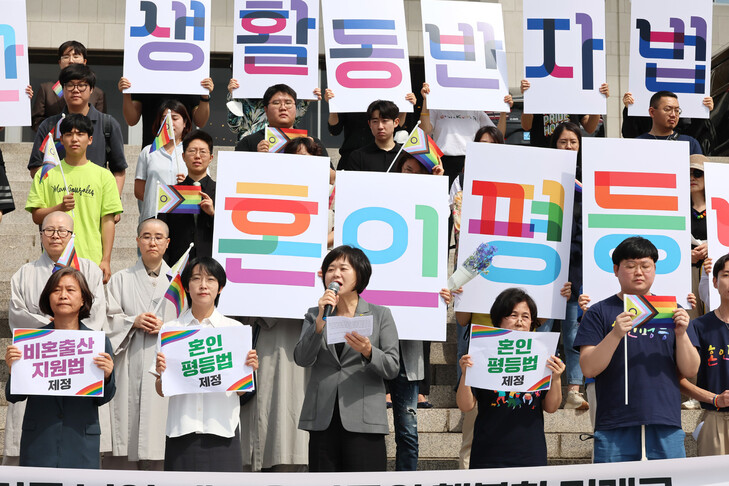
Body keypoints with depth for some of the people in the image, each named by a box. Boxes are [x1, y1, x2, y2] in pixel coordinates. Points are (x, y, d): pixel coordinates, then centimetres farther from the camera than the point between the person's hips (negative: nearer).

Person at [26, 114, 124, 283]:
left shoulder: (104, 176, 7)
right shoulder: (46, 174, 9)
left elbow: (108, 221, 4)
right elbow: (36, 216, 5)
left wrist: (106, 260, -2)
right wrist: (59, 208, -15)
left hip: (91, 260, 0)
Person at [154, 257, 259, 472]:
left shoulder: (235, 329, 8)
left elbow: (240, 390, 7)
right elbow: (161, 391, 7)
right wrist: (161, 373, -12)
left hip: (221, 429, 0)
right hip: (182, 428, 0)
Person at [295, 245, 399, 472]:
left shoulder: (380, 315, 9)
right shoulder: (314, 315, 15)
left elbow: (392, 368, 2)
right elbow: (302, 359, 0)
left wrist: (368, 352, -17)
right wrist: (321, 321, -11)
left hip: (363, 420, -2)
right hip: (323, 420, 2)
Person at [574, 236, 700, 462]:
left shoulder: (672, 310, 14)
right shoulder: (600, 312, 7)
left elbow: (690, 371, 10)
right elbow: (588, 369, -4)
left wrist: (681, 334, -7)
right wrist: (615, 335, -17)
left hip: (667, 428, 2)